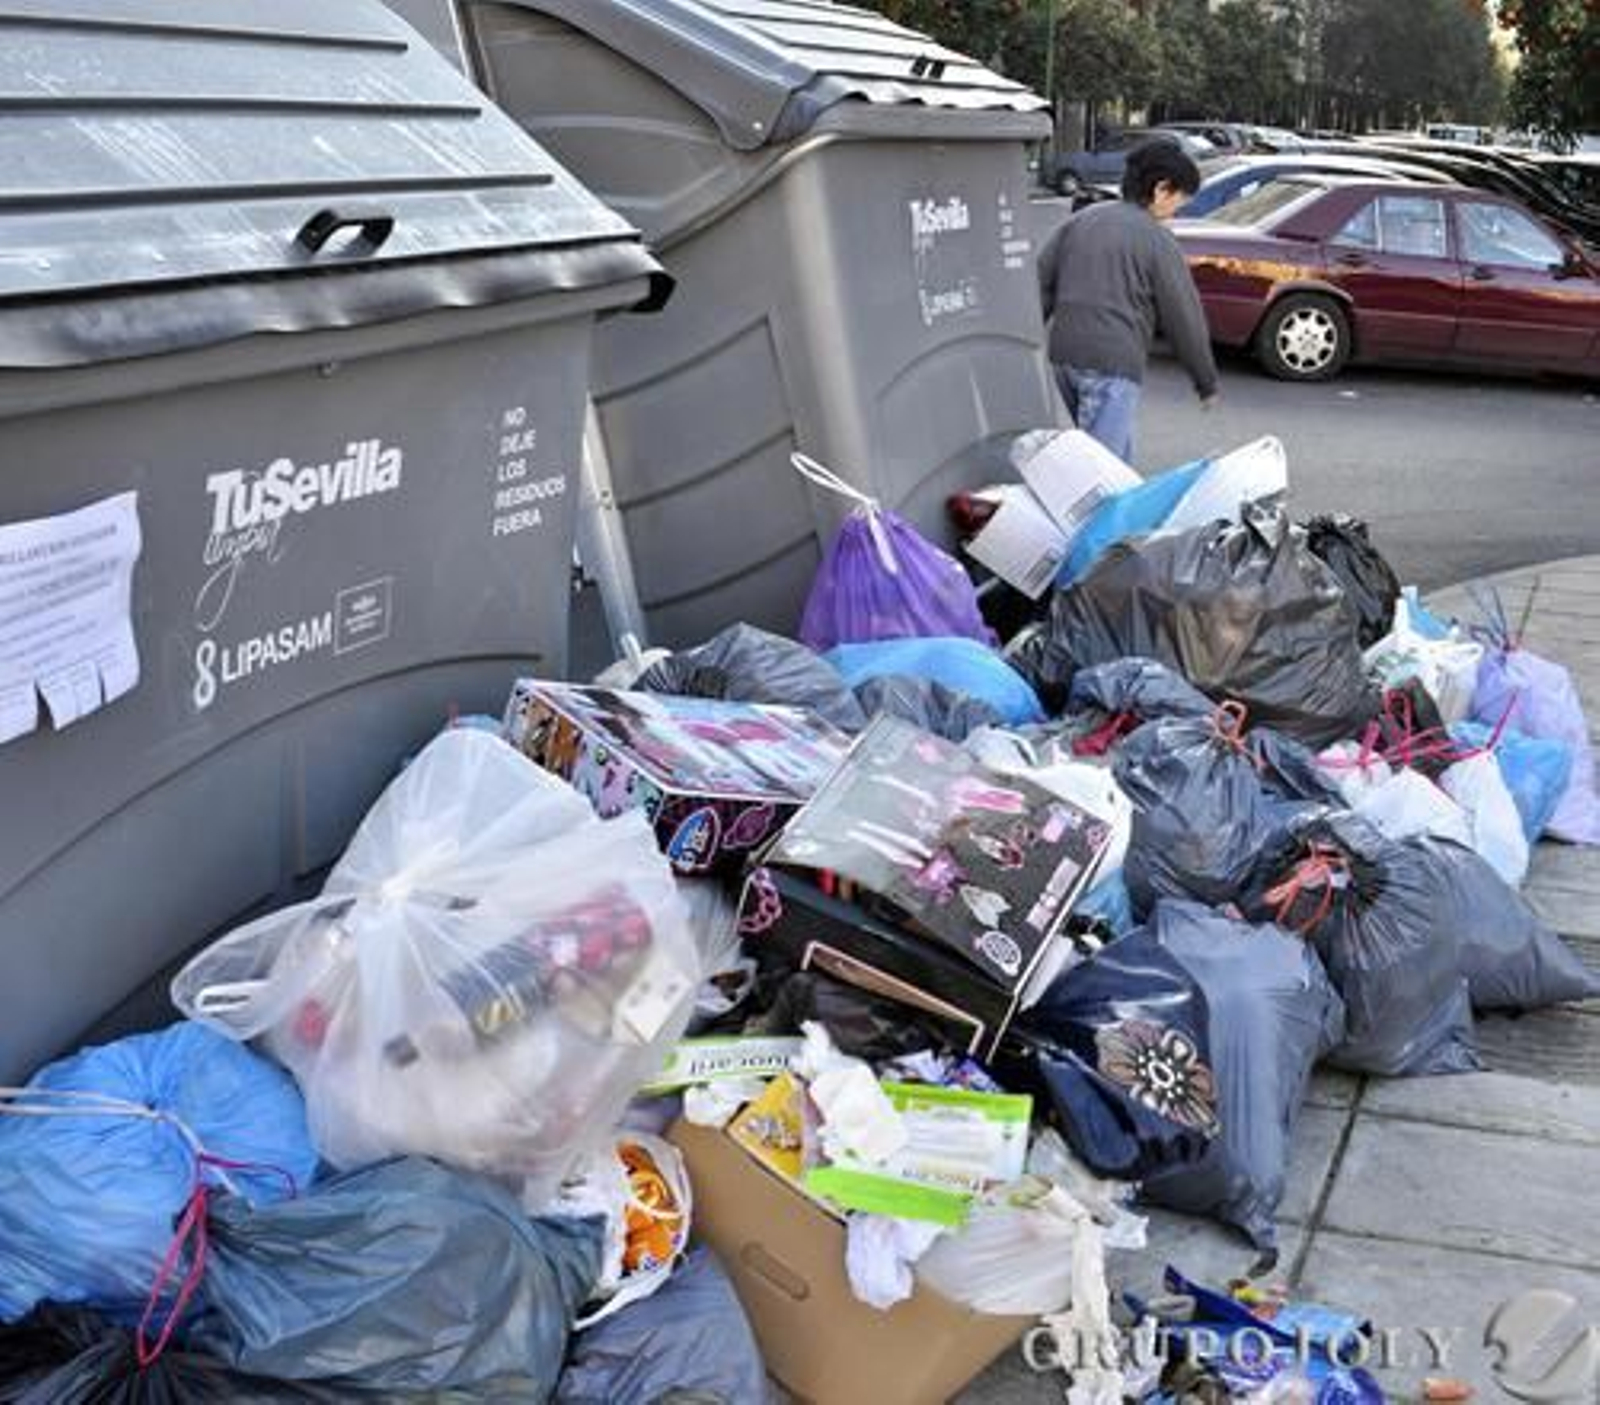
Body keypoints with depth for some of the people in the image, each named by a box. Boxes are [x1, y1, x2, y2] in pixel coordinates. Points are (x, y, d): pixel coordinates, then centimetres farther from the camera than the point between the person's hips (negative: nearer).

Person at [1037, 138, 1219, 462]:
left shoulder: (1082, 220, 15)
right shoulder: (1158, 240, -4)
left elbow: (1041, 282, 14)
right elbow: (1183, 317, -1)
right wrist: (1207, 384, 8)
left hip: (1064, 355, 8)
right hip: (1113, 364, -8)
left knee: (1118, 458, 21)